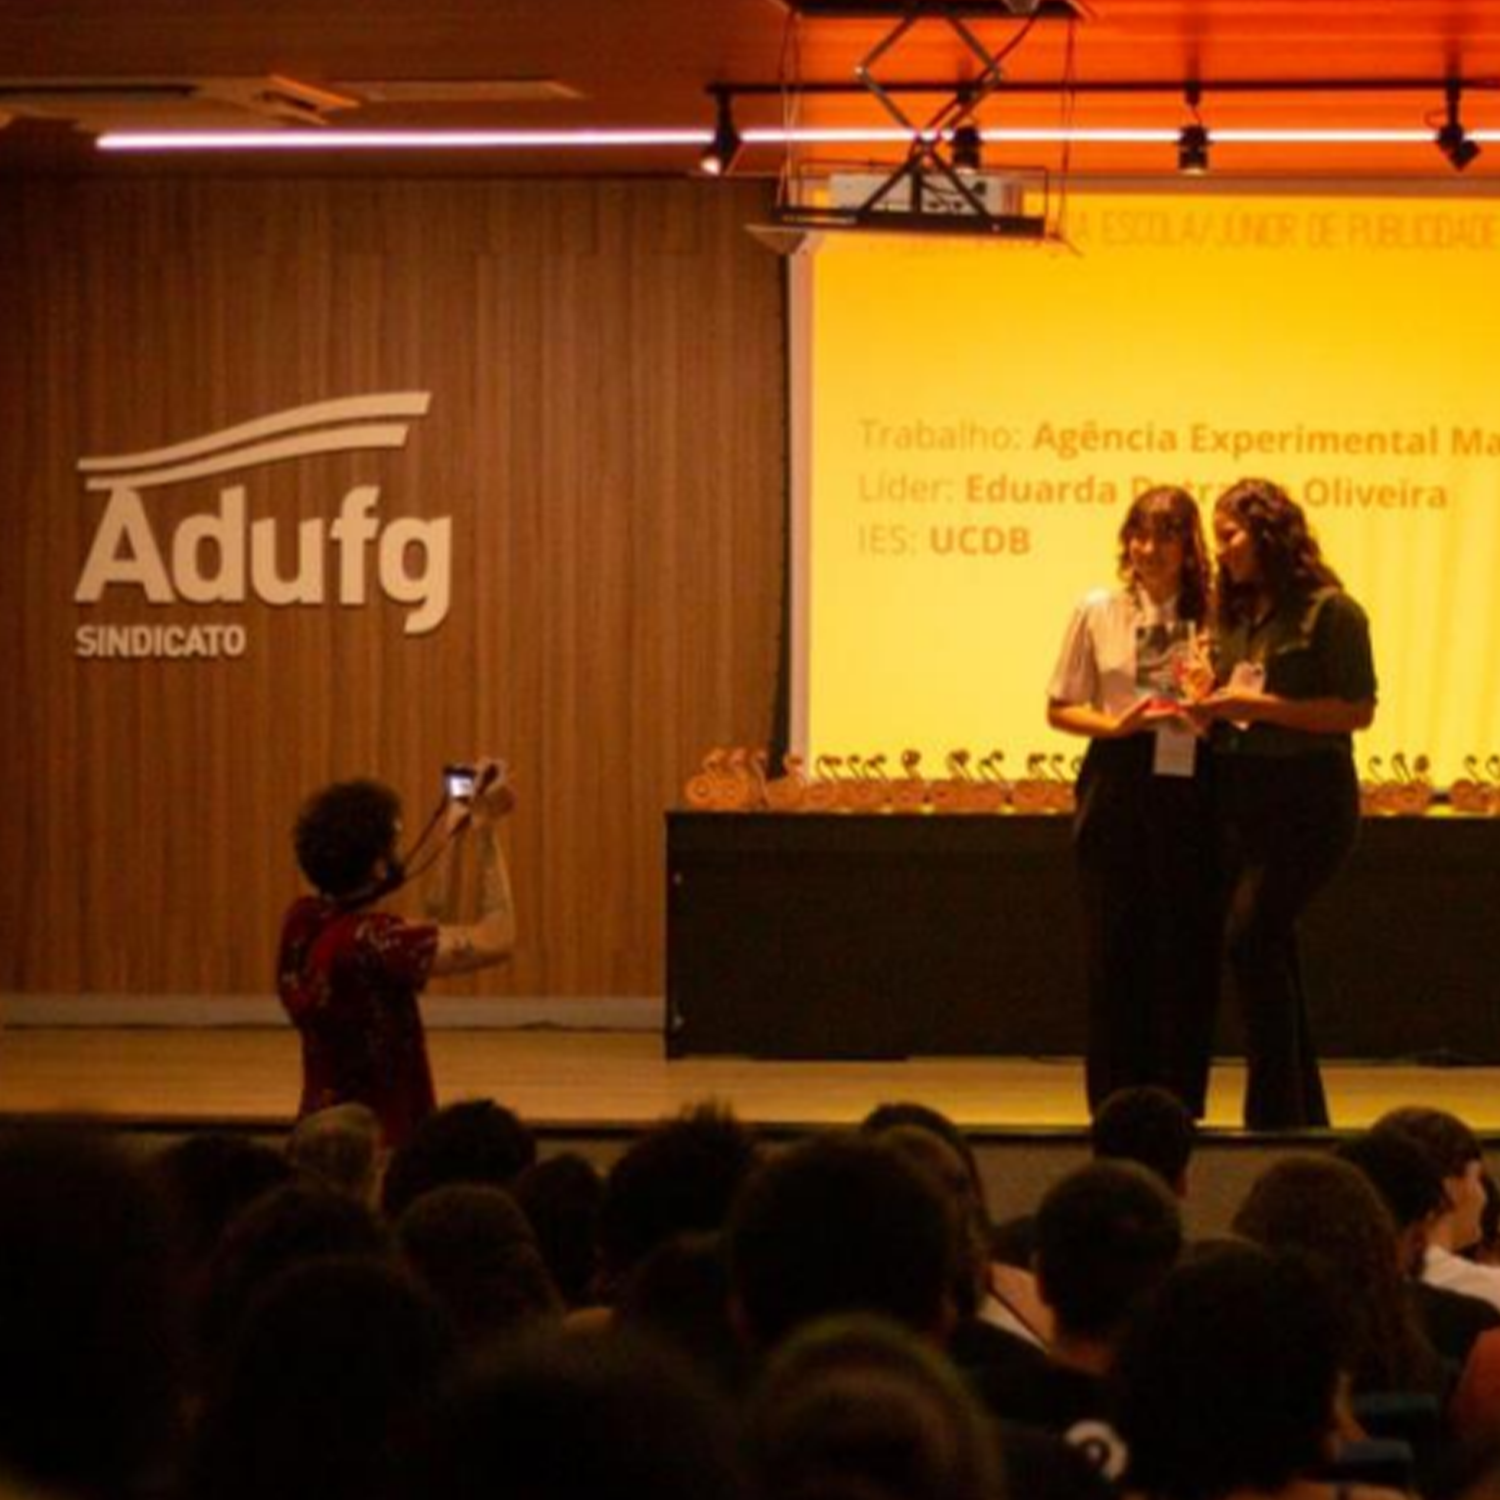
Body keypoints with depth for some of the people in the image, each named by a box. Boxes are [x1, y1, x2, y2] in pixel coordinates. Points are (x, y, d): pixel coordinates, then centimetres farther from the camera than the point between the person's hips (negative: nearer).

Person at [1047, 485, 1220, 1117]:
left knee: (1186, 954, 0)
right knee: (1113, 951, 2)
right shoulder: (1097, 613, 6)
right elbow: (1060, 708, 8)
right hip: (1116, 786, 1)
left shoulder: (1212, 619, 3)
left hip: (1189, 786, -1)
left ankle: (1179, 1109, 9)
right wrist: (1115, 724, -9)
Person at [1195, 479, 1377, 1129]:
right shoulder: (1235, 615, 12)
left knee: (1250, 936, -17)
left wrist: (1259, 704, -17)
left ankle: (1276, 1111, -12)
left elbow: (1358, 710, -14)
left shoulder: (1329, 611, -9)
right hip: (1241, 798, 8)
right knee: (1272, 953, 9)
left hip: (1308, 799, -7)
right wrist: (1209, 707, -4)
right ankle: (1305, 1114, 18)